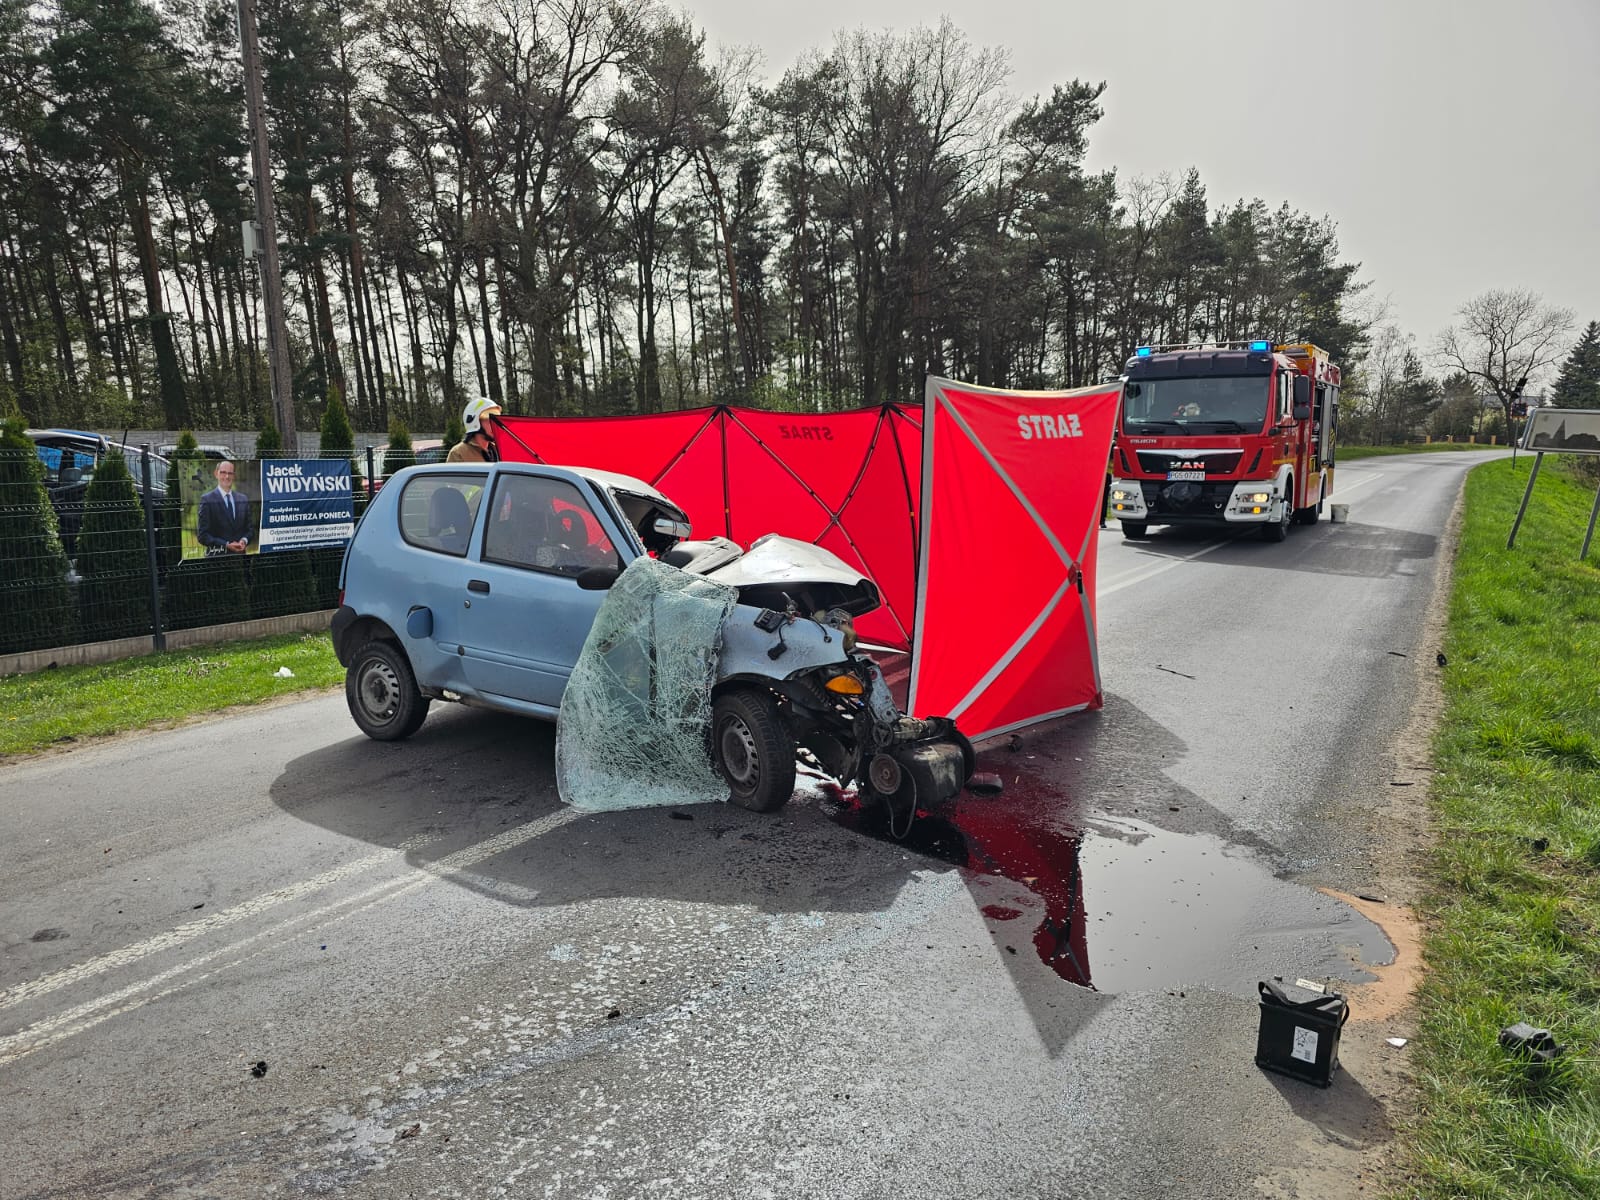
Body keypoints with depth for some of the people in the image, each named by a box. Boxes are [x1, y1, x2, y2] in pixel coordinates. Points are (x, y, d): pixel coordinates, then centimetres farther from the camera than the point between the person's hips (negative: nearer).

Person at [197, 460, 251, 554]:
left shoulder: (243, 499, 7)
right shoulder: (207, 500, -5)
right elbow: (202, 535, -8)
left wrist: (244, 541, -9)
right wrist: (226, 545, -18)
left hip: (239, 554, 4)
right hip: (217, 555, -4)